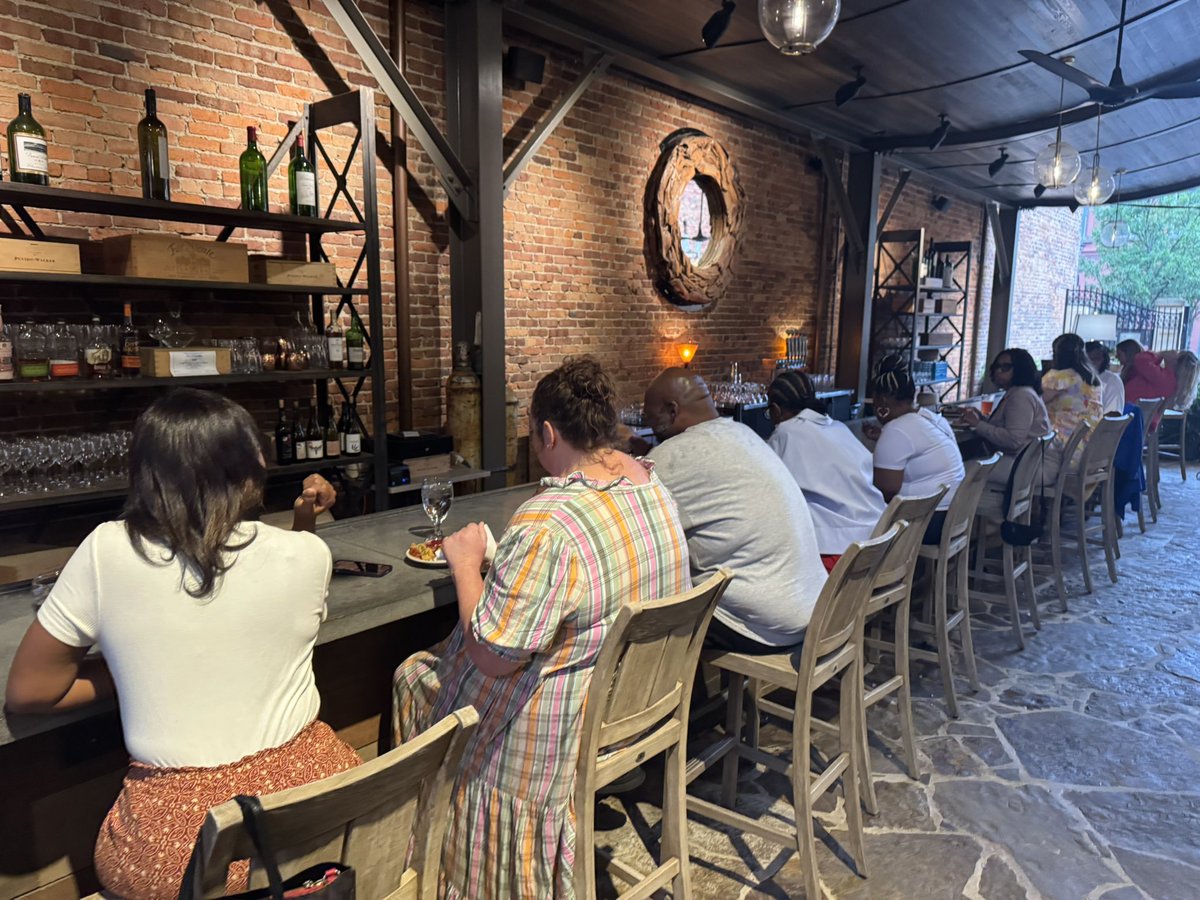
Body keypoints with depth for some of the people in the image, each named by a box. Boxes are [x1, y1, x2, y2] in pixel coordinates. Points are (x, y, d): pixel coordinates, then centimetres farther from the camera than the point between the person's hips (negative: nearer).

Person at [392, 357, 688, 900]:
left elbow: (492, 656, -28)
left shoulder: (549, 528, -34)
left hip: (556, 732, -8)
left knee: (414, 675, 16)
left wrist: (466, 564, -14)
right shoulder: (654, 486, -6)